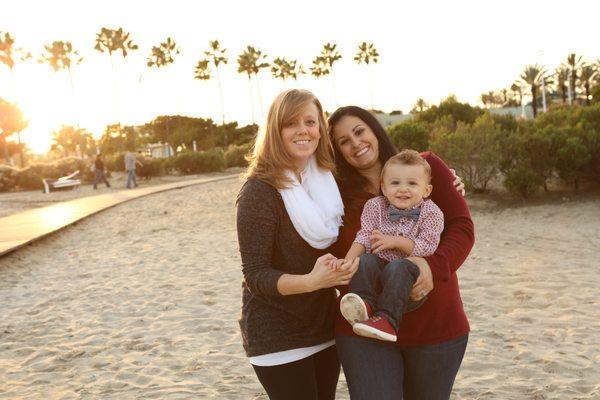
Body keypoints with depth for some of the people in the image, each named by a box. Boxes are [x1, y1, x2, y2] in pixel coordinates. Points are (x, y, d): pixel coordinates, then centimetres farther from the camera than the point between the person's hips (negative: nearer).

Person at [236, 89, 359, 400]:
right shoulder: (260, 191, -16)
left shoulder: (327, 179, 2)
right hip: (277, 334, -6)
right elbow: (256, 276, -18)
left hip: (324, 325, 6)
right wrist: (311, 281, -35)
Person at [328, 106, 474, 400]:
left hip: (435, 327, 0)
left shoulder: (426, 167, 1)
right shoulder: (340, 194, 4)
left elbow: (462, 227, -6)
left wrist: (434, 266, -24)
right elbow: (335, 257, 5)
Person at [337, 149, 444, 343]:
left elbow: (427, 248, -8)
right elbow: (364, 237, -1)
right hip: (379, 267, 3)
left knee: (397, 267, -34)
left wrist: (396, 242, -16)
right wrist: (348, 260, -17)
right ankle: (364, 303, -39)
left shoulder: (431, 213, -2)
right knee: (365, 260, -25)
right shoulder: (376, 206, 5)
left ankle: (387, 319, -40)